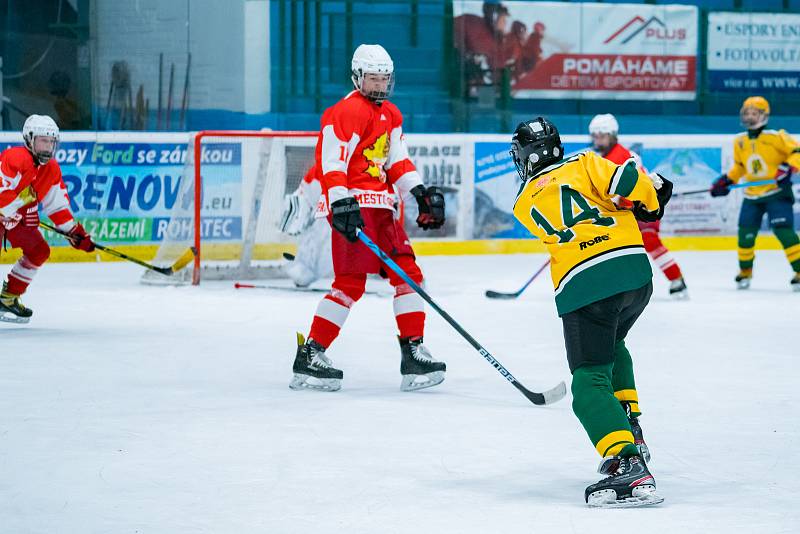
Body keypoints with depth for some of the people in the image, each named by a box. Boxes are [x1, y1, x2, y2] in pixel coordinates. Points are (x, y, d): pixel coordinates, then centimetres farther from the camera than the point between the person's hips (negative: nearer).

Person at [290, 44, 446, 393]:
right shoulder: (346, 112, -11)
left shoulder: (390, 115, 19)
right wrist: (341, 203, -28)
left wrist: (420, 193, 8)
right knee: (351, 282, -13)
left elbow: (397, 161, 21)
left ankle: (413, 351, 9)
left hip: (382, 207, 9)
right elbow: (330, 161, -18)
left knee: (407, 273, 6)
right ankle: (310, 357, -9)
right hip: (354, 206, -9)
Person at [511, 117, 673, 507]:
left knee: (590, 380, -6)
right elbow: (627, 181, -4)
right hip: (635, 271, 3)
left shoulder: (524, 204, 17)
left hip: (583, 287, -3)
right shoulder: (584, 164, 12)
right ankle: (630, 432, 23)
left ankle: (627, 465, -28)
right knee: (612, 347, 32)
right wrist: (652, 202, 16)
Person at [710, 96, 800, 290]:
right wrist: (725, 181, 11)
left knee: (783, 230, -17)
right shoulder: (739, 142, 7)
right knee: (746, 233, 1)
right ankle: (745, 270, 25)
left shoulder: (776, 137, -11)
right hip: (752, 196, 5)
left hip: (777, 192, -5)